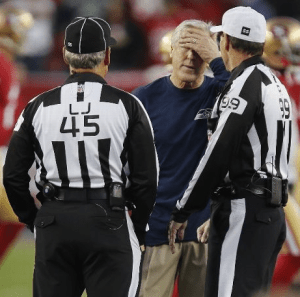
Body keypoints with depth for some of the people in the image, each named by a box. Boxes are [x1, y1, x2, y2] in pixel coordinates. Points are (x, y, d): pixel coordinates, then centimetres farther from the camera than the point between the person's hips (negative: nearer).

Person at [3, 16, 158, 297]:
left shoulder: (38, 107, 4)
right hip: (108, 221, -2)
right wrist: (139, 231, 11)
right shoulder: (127, 105, -2)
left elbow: (13, 176, 5)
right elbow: (146, 178, -2)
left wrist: (34, 221, 17)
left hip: (52, 222, 2)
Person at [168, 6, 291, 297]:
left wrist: (182, 211, -10)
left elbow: (218, 155, -16)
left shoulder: (244, 84, -12)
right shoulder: (275, 84, 18)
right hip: (272, 213, 10)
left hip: (244, 211, -10)